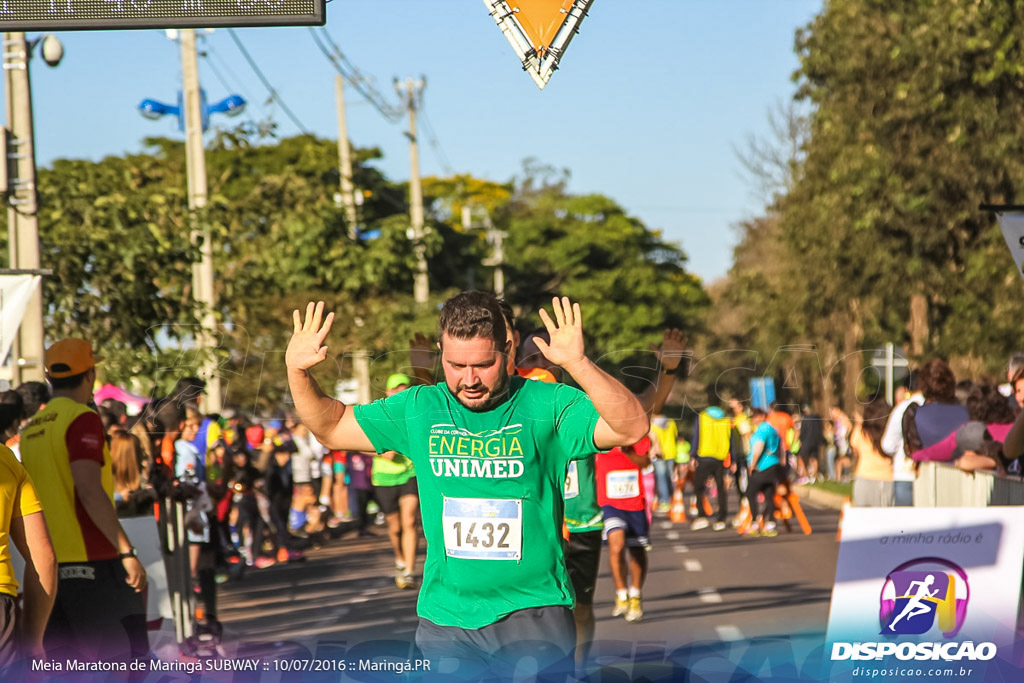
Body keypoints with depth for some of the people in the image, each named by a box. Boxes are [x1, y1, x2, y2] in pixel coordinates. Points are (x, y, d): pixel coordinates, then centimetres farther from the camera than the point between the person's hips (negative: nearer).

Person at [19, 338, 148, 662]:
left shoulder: (31, 428, 14)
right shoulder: (82, 419, -10)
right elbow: (90, 492, -20)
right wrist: (127, 552, -20)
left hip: (49, 565, 8)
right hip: (91, 561, -8)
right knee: (126, 659, -3)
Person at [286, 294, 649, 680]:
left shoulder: (546, 406, -5)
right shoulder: (418, 409, 7)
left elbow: (632, 428, -20)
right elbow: (331, 428, 17)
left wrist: (577, 364, -34)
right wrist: (297, 372, -1)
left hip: (534, 610, -3)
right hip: (446, 619, 3)